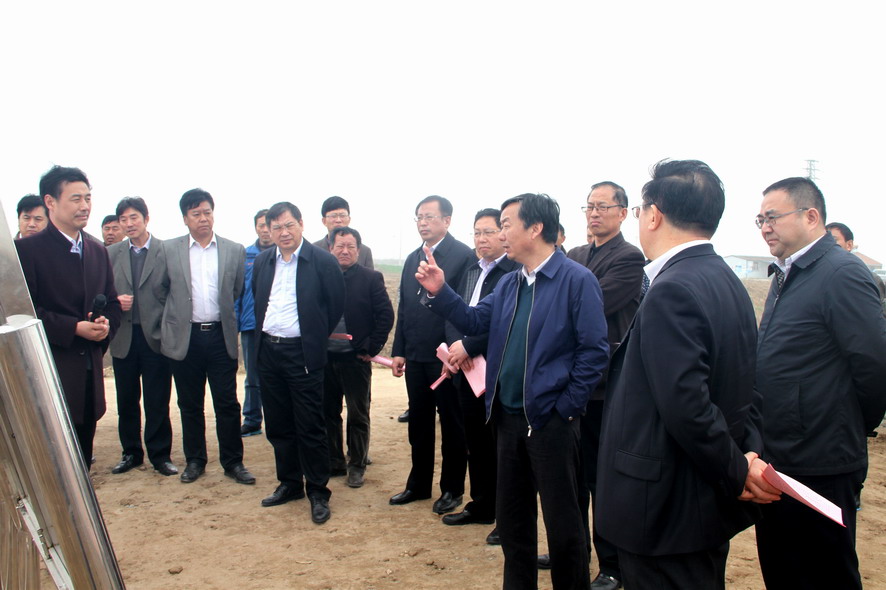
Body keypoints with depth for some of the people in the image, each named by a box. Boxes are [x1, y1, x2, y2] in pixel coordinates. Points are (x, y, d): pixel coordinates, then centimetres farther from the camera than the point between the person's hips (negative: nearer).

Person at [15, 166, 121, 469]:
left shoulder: (97, 251, 14)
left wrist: (106, 324, -4)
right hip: (51, 372, -6)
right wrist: (74, 328, -18)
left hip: (89, 372, 6)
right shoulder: (27, 249, -6)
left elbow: (112, 302, 18)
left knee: (83, 457, 14)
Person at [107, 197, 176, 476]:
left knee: (158, 402, 5)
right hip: (123, 337, 3)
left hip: (155, 336, -3)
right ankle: (131, 452, 28)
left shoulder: (166, 251, -4)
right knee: (126, 401, 13)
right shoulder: (111, 253, 7)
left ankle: (160, 455, 17)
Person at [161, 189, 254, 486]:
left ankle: (233, 462, 15)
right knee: (190, 404, 11)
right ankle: (194, 461, 24)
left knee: (227, 403, 3)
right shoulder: (169, 249, 3)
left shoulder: (234, 251, 4)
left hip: (220, 336, 0)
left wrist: (224, 318, 10)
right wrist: (168, 328, 9)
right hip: (184, 337, 0)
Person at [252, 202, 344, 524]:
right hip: (268, 352, 6)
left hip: (302, 354, -5)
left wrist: (316, 338, 3)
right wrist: (263, 334, 13)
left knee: (310, 427, -1)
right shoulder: (261, 262, 8)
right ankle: (289, 483, 29)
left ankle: (318, 492, 12)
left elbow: (336, 305, -2)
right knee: (278, 425, 14)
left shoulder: (323, 262, -8)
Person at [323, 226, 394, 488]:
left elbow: (386, 315, -6)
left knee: (358, 416, 8)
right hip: (325, 357, 3)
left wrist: (372, 349, -9)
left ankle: (356, 466, 21)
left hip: (355, 358, -3)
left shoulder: (371, 278, -4)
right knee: (328, 413, 13)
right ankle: (334, 462, 27)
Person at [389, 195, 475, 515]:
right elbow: (403, 306, 13)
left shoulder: (463, 255, -9)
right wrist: (399, 351, 10)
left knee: (452, 424, 8)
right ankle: (418, 484, 30)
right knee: (418, 422, 15)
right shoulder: (412, 258, 12)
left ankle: (452, 489, 22)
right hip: (415, 356, 6)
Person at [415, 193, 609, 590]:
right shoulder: (509, 284, 11)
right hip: (508, 417, 7)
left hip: (550, 419, -7)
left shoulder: (577, 280, -12)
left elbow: (595, 351, -14)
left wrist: (566, 407, -14)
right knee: (511, 517, 18)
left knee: (562, 521, 6)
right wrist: (439, 292, -4)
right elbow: (475, 322, 8)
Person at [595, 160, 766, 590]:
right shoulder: (727, 281, 8)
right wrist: (747, 455, 4)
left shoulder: (671, 291, -23)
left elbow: (686, 405, -28)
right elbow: (741, 389, 11)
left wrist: (735, 474, -16)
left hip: (667, 513, -9)